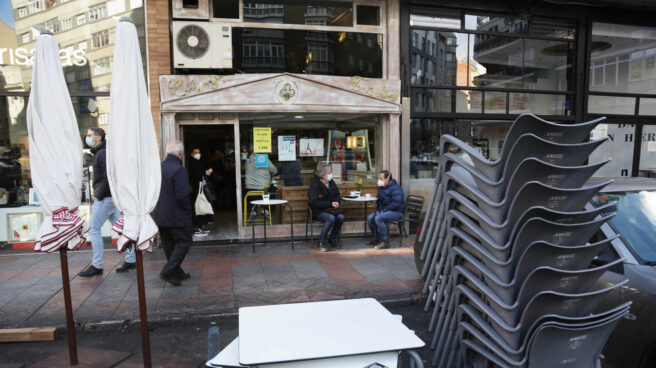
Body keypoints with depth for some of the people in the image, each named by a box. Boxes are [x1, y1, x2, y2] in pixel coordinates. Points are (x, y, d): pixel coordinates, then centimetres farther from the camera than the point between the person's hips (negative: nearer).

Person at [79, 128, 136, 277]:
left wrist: (98, 195, -18)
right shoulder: (99, 153, 19)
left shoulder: (103, 153, -13)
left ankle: (96, 266, 2)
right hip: (111, 197, 10)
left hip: (106, 197, -10)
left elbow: (108, 177, -22)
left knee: (94, 228, -5)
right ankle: (130, 260, 14)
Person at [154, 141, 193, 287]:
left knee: (168, 244, 15)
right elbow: (182, 196, -22)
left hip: (160, 216, 8)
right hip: (177, 216, -8)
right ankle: (167, 272, -4)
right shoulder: (179, 170, -19)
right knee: (184, 242, 4)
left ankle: (177, 273, 26)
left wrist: (159, 206, 18)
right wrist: (188, 209, -6)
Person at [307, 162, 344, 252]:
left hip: (331, 209, 6)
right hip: (318, 212, -6)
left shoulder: (331, 182, 8)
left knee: (341, 217, -24)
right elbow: (314, 203, -17)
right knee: (331, 218, -34)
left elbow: (337, 195, 22)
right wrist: (330, 204, -19)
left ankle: (333, 238, 0)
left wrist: (336, 202, -2)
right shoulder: (315, 185, -12)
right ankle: (322, 243, -19)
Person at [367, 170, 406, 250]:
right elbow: (379, 200, 21)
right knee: (370, 218, -3)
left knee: (378, 218, -30)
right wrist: (380, 209, 2)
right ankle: (377, 238, 11)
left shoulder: (396, 188, -18)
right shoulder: (381, 187, 11)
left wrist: (384, 210, -21)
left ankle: (385, 242, -22)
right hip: (384, 211, 9)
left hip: (397, 212, -9)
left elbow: (396, 204, -25)